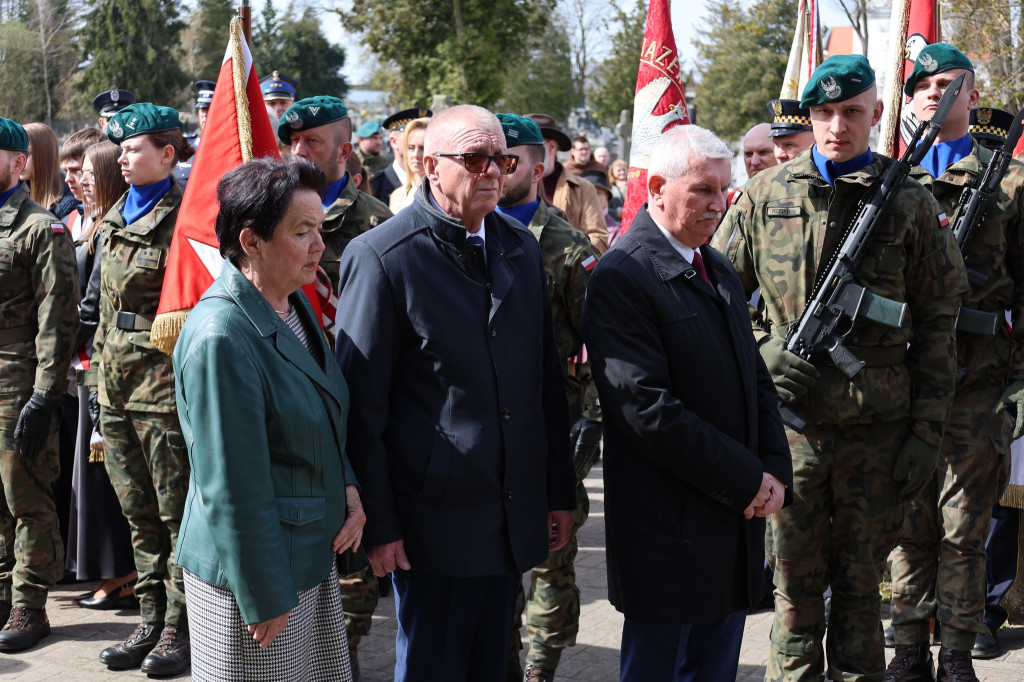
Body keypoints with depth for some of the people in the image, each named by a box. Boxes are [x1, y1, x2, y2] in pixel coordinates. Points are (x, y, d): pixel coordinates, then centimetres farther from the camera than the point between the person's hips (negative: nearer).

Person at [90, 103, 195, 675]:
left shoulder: (184, 218, -10)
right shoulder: (116, 219, 14)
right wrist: (103, 369, 18)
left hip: (165, 383, -8)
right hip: (118, 382, 8)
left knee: (178, 513, 1)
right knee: (140, 514, 13)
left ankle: (181, 627, 10)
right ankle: (153, 620, 23)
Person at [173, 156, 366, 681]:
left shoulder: (294, 304, 5)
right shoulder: (219, 337, -24)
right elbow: (232, 489, -22)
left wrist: (348, 487, 3)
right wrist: (263, 597, -17)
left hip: (312, 556, 9)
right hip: (249, 576, -9)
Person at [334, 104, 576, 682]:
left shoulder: (522, 248, 9)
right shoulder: (382, 257, -11)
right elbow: (362, 406, -10)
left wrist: (560, 493, 12)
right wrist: (378, 524, -11)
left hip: (516, 520, 6)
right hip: (433, 520, -6)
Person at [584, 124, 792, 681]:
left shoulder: (720, 270, 15)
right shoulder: (620, 278, -15)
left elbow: (757, 379, 17)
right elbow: (649, 409, -21)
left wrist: (775, 470, 1)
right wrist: (747, 481, -17)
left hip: (737, 518, 8)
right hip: (668, 527, -8)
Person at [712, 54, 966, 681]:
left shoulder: (910, 203, 2)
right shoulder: (766, 196, 5)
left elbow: (937, 325, 3)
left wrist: (927, 432, -2)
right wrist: (764, 352, -7)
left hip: (878, 429, 0)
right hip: (791, 422, 1)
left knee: (861, 584, 11)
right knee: (796, 586, 9)